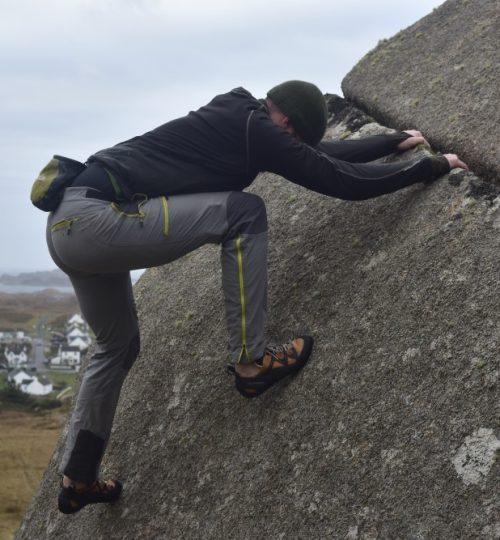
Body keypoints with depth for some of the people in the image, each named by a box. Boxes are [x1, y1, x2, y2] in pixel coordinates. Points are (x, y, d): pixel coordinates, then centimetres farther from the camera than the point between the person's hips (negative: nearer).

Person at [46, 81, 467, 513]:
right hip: (93, 219, -11)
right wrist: (433, 166, 5)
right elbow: (345, 181, -7)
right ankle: (251, 362, -6)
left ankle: (78, 480, 34)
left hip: (67, 223, 11)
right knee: (243, 212, -11)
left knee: (118, 346, 26)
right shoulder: (255, 129, -9)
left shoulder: (237, 120, 19)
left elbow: (322, 154, 30)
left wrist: (394, 141, 38)